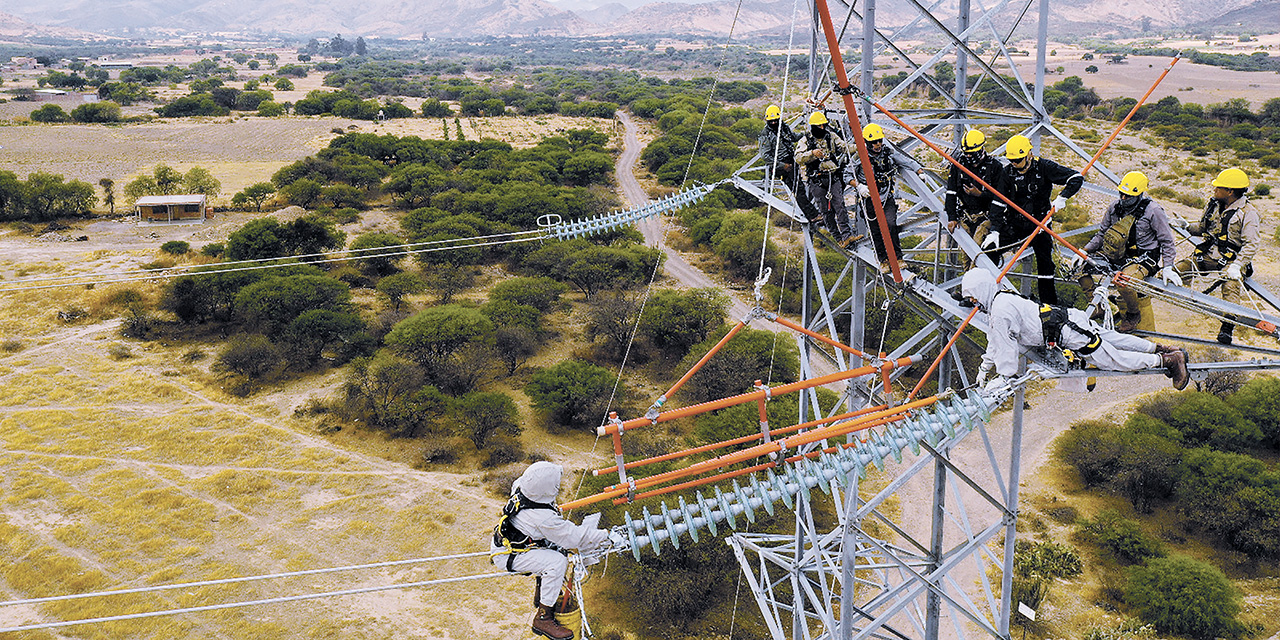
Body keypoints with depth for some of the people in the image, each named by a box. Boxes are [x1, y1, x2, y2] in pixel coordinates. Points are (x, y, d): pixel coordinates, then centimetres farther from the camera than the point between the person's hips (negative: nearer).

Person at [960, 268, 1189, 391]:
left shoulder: (1001, 311, -21)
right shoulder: (999, 300, 10)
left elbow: (1005, 346, -19)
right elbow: (994, 341, 20)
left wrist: (1003, 378, -9)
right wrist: (984, 369, 22)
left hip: (1070, 334, -9)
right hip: (1073, 318, 9)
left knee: (1114, 360, 2)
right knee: (1117, 340, 23)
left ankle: (1169, 360, 10)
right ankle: (1161, 348, 34)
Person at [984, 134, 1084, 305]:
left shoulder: (1044, 167, -12)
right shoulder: (1007, 173, -5)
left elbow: (1076, 178, -12)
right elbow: (998, 203, -5)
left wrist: (1062, 197, -25)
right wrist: (995, 231, -14)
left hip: (1039, 224, -2)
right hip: (1013, 225, 2)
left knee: (1045, 264, 1)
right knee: (988, 252, -9)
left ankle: (1050, 304, 15)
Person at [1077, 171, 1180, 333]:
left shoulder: (1153, 211, -11)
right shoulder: (1115, 208, 4)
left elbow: (1167, 241, -4)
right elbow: (1101, 234, 13)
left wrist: (1167, 268, -11)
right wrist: (1084, 251, -1)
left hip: (1144, 257, -6)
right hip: (1117, 253, 6)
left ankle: (1133, 315, -5)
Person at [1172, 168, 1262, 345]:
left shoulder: (1248, 213, -8)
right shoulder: (1214, 205, 11)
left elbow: (1251, 245, -15)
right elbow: (1202, 228, 24)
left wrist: (1237, 265, -28)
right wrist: (1186, 226, 3)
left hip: (1231, 260, -6)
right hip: (1207, 256, 6)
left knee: (1230, 286, -31)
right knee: (1176, 270, -13)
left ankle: (1227, 327, -33)